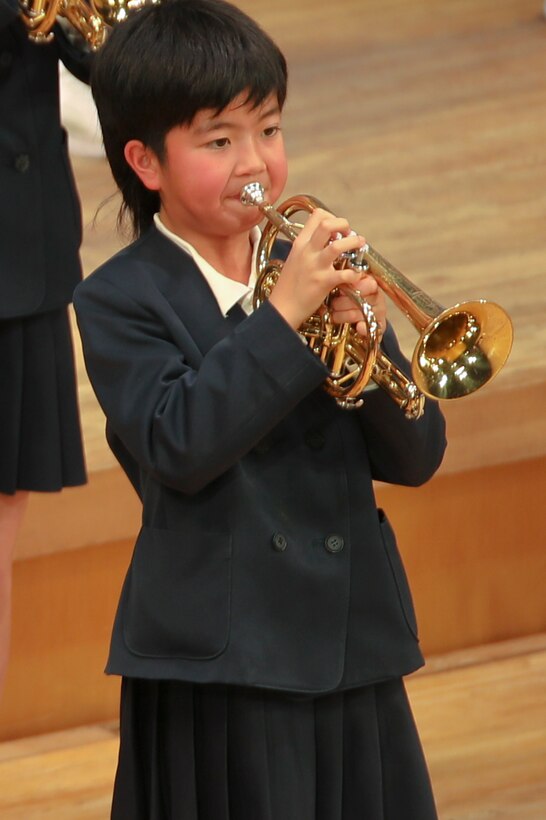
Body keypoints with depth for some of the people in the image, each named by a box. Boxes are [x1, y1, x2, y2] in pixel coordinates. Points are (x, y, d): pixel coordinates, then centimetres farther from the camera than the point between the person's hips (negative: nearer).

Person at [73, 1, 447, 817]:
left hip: (352, 653, 4)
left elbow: (414, 458, 3)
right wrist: (285, 313, -23)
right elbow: (179, 449, -21)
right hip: (216, 668, -4)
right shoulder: (119, 300, -5)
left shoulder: (317, 269, 8)